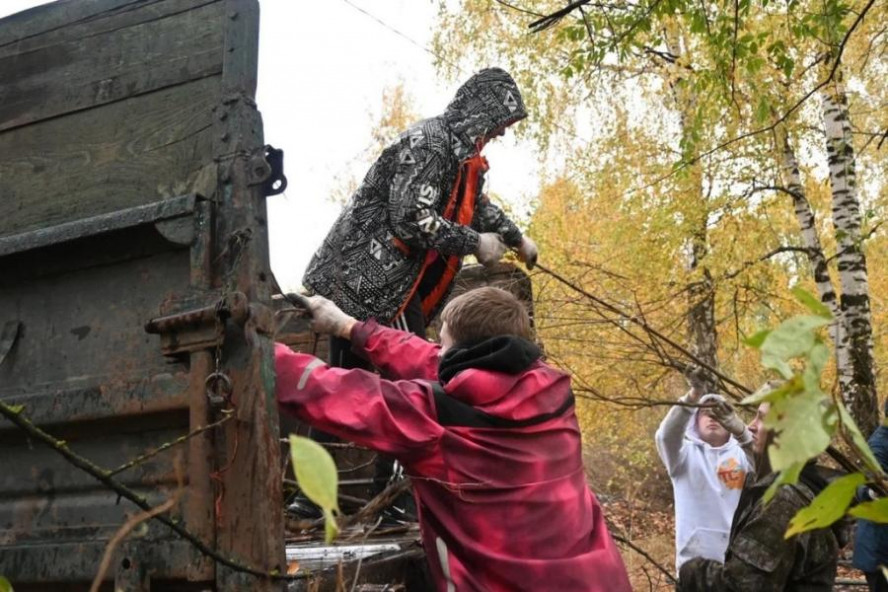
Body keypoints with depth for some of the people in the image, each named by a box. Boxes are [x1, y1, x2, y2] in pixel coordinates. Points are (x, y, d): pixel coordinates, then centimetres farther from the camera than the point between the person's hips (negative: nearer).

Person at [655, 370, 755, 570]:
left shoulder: (741, 454, 8)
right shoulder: (687, 454, 6)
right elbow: (666, 435, -15)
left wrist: (736, 425, -36)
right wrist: (693, 395, -31)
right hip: (695, 559, -1)